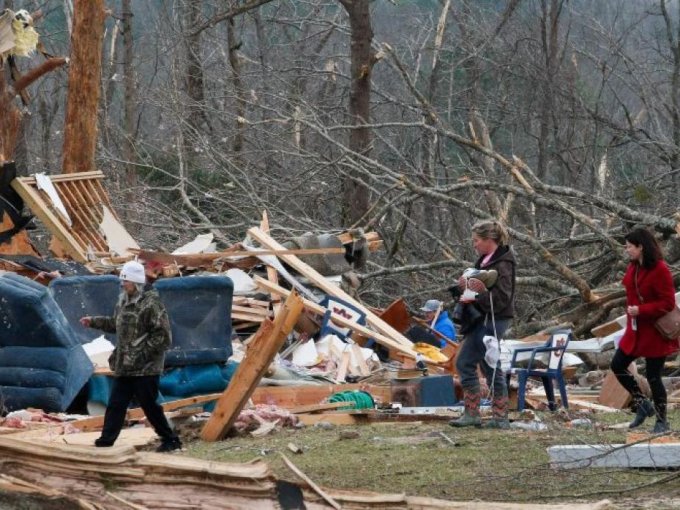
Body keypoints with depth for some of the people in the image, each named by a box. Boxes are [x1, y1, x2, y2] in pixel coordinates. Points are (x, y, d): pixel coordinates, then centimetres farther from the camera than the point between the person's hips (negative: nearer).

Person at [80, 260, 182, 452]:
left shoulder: (151, 304, -15)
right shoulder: (123, 303, 11)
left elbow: (162, 335, -18)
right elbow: (115, 324, 29)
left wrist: (143, 353, -20)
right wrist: (94, 322, 22)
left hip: (145, 368, -8)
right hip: (124, 367, 8)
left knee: (150, 406, -2)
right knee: (115, 404, 8)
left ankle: (170, 440, 9)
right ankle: (105, 441, 14)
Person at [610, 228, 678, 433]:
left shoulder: (659, 270, -20)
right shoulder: (633, 268, 6)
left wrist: (640, 310, -26)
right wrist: (631, 312, 7)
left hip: (655, 333, -8)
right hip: (635, 330, 8)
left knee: (653, 376, -2)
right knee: (618, 365, 7)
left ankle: (662, 421, 13)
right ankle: (642, 404, 22)